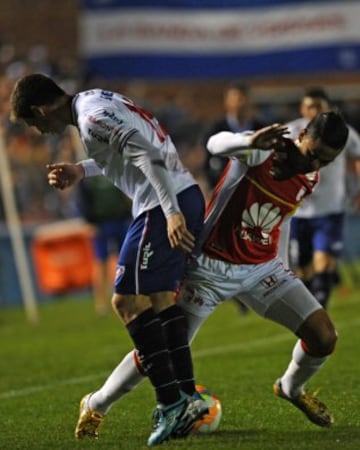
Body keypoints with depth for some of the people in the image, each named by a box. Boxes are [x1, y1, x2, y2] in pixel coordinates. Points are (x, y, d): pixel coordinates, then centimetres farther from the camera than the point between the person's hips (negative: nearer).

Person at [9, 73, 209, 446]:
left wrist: (171, 213, -25)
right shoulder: (97, 100, 17)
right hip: (186, 196, 10)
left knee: (127, 300, -6)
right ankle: (188, 398, 15)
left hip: (164, 206, -10)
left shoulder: (90, 119, -13)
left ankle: (171, 403, -7)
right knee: (160, 298, 15)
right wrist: (80, 171, 31)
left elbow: (148, 156, -22)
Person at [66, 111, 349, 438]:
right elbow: (216, 144, -42)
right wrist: (250, 142, -64)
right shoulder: (263, 152, -20)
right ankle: (97, 406, 20)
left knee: (324, 336, -8)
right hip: (213, 266, -5)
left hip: (263, 268, 5)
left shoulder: (310, 180, 0)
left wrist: (282, 268, 24)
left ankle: (292, 388, 25)